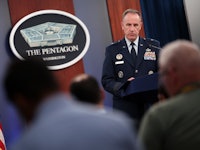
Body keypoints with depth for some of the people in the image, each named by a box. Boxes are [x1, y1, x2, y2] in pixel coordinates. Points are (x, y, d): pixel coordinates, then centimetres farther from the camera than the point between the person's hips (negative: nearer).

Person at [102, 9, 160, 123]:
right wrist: (123, 87, -18)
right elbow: (106, 80, 3)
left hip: (151, 105, 1)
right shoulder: (112, 50, 7)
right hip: (125, 109, -1)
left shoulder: (153, 46, 9)